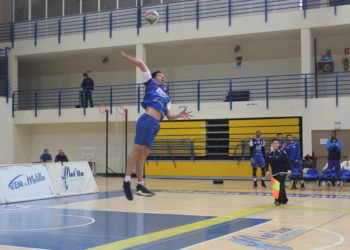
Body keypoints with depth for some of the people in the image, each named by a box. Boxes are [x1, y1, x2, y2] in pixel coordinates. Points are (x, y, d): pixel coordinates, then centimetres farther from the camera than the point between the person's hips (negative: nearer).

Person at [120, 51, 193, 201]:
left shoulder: (166, 97, 30)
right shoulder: (151, 83, 14)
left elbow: (169, 116, 24)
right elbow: (140, 64, 10)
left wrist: (179, 115, 7)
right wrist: (126, 57, 17)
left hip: (155, 125, 7)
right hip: (147, 120, -7)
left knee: (144, 153, 6)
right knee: (137, 150, -12)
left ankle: (140, 185, 5)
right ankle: (127, 180, -11)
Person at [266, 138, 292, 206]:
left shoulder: (282, 152, -11)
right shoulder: (269, 154, 3)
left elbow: (287, 161, -13)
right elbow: (267, 163, 8)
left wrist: (289, 170, -19)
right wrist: (267, 170, -4)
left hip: (282, 172, -6)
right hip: (274, 173, 6)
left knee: (280, 185, -14)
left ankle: (278, 200, -14)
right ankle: (284, 200, 21)